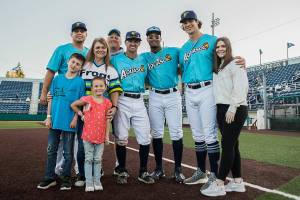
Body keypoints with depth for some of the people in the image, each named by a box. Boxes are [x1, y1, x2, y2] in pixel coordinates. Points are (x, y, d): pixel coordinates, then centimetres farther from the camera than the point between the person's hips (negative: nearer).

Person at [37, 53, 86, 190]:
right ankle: (50, 178, 25)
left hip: (69, 122, -3)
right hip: (54, 121, 4)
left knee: (68, 152, 7)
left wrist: (75, 118, -11)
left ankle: (66, 179, 21)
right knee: (51, 150, 11)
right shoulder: (57, 78, 8)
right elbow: (51, 98, 9)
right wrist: (48, 116, 4)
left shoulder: (80, 82, -2)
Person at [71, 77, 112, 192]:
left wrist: (107, 135, 0)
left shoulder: (107, 103, 0)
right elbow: (73, 105, 8)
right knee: (89, 159, 8)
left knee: (98, 159, 12)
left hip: (101, 136, 2)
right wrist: (81, 114, -1)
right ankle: (89, 182, 19)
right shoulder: (87, 99, -6)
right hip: (88, 135, -2)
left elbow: (107, 120, 2)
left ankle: (97, 181, 24)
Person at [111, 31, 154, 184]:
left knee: (145, 138, 0)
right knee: (121, 138, 1)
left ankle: (143, 172, 17)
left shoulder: (144, 59, 14)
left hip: (139, 101, 3)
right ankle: (122, 171, 20)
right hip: (122, 101, -2)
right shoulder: (116, 59, 5)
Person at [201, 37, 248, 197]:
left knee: (228, 145, -6)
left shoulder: (235, 64, -1)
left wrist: (233, 107, -20)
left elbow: (241, 86, -14)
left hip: (235, 109, -7)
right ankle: (238, 181, 20)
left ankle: (219, 184, -1)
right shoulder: (217, 68, 22)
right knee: (232, 145, 10)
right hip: (221, 109, 8)